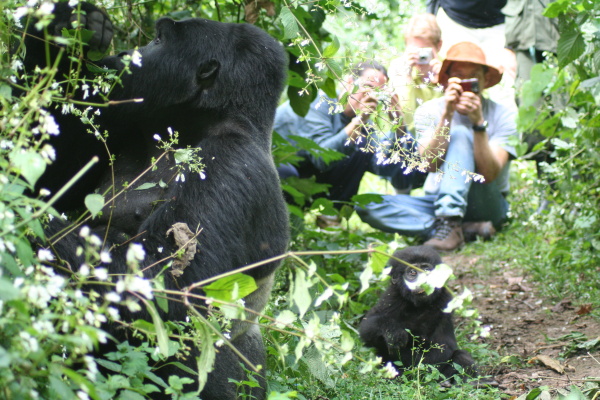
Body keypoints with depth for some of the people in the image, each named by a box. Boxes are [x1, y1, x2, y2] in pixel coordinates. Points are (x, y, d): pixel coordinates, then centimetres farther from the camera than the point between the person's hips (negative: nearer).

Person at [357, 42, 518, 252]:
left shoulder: (502, 115, -7)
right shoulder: (429, 111, -2)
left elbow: (489, 174, -20)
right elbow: (431, 164, -18)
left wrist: (478, 122, -29)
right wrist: (446, 115, -28)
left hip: (486, 205, -3)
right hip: (438, 203, 3)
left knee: (459, 134, -25)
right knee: (368, 205, -23)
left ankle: (449, 226, -39)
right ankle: (468, 228, -26)